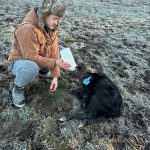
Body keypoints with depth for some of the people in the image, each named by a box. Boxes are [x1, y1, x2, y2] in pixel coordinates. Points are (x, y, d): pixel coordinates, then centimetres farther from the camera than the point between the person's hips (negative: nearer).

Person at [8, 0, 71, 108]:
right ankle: (18, 88, -9)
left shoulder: (51, 27, -8)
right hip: (21, 60, -7)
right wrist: (54, 62, -35)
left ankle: (42, 70, 17)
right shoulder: (27, 29, -32)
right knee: (31, 68, -42)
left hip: (41, 59, 7)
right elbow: (31, 57, -31)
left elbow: (54, 50, -11)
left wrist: (55, 76, -16)